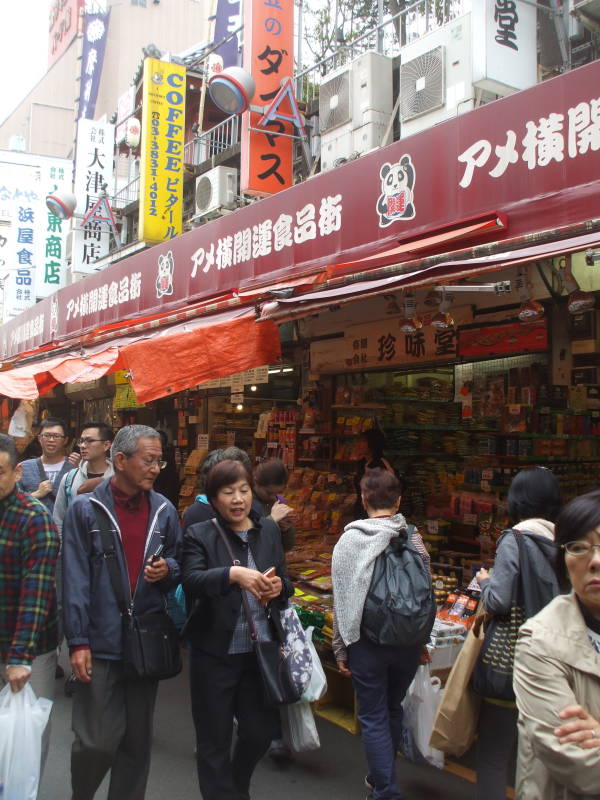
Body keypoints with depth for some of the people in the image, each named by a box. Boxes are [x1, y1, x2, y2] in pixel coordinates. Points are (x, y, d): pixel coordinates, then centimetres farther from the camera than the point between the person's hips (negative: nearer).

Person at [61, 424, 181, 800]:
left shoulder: (165, 511, 4)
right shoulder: (85, 509, -6)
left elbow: (179, 565, 14)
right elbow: (75, 581, -8)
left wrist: (168, 569, -9)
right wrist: (78, 642, -11)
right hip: (101, 642, -3)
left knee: (138, 739, 13)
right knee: (98, 741, 2)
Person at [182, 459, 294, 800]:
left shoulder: (269, 530, 6)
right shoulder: (199, 535, -7)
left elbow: (286, 583, 11)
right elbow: (191, 580, -23)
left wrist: (279, 588, -13)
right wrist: (233, 574, -39)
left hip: (260, 650, 4)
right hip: (215, 652, -4)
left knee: (263, 729, 15)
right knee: (215, 739, 9)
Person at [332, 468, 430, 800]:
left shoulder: (349, 540, -8)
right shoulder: (414, 540, -5)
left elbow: (341, 598, -6)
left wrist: (340, 648, 4)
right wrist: (420, 640, 15)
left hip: (367, 641, -3)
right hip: (408, 642, 3)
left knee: (374, 717, 9)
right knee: (393, 710, 21)